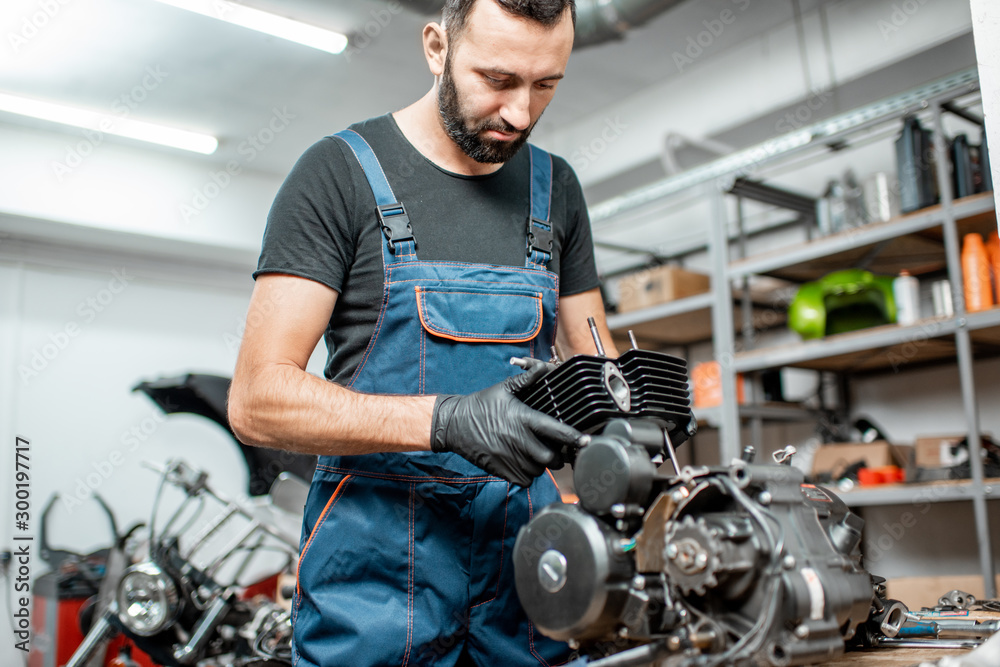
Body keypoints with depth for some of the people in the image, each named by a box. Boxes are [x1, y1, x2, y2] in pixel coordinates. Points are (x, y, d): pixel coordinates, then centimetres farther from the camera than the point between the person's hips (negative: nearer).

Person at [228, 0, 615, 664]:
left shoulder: (555, 186, 10)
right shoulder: (342, 170, -6)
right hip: (379, 568, -4)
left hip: (524, 551, 5)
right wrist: (449, 421, -25)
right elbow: (258, 399, -13)